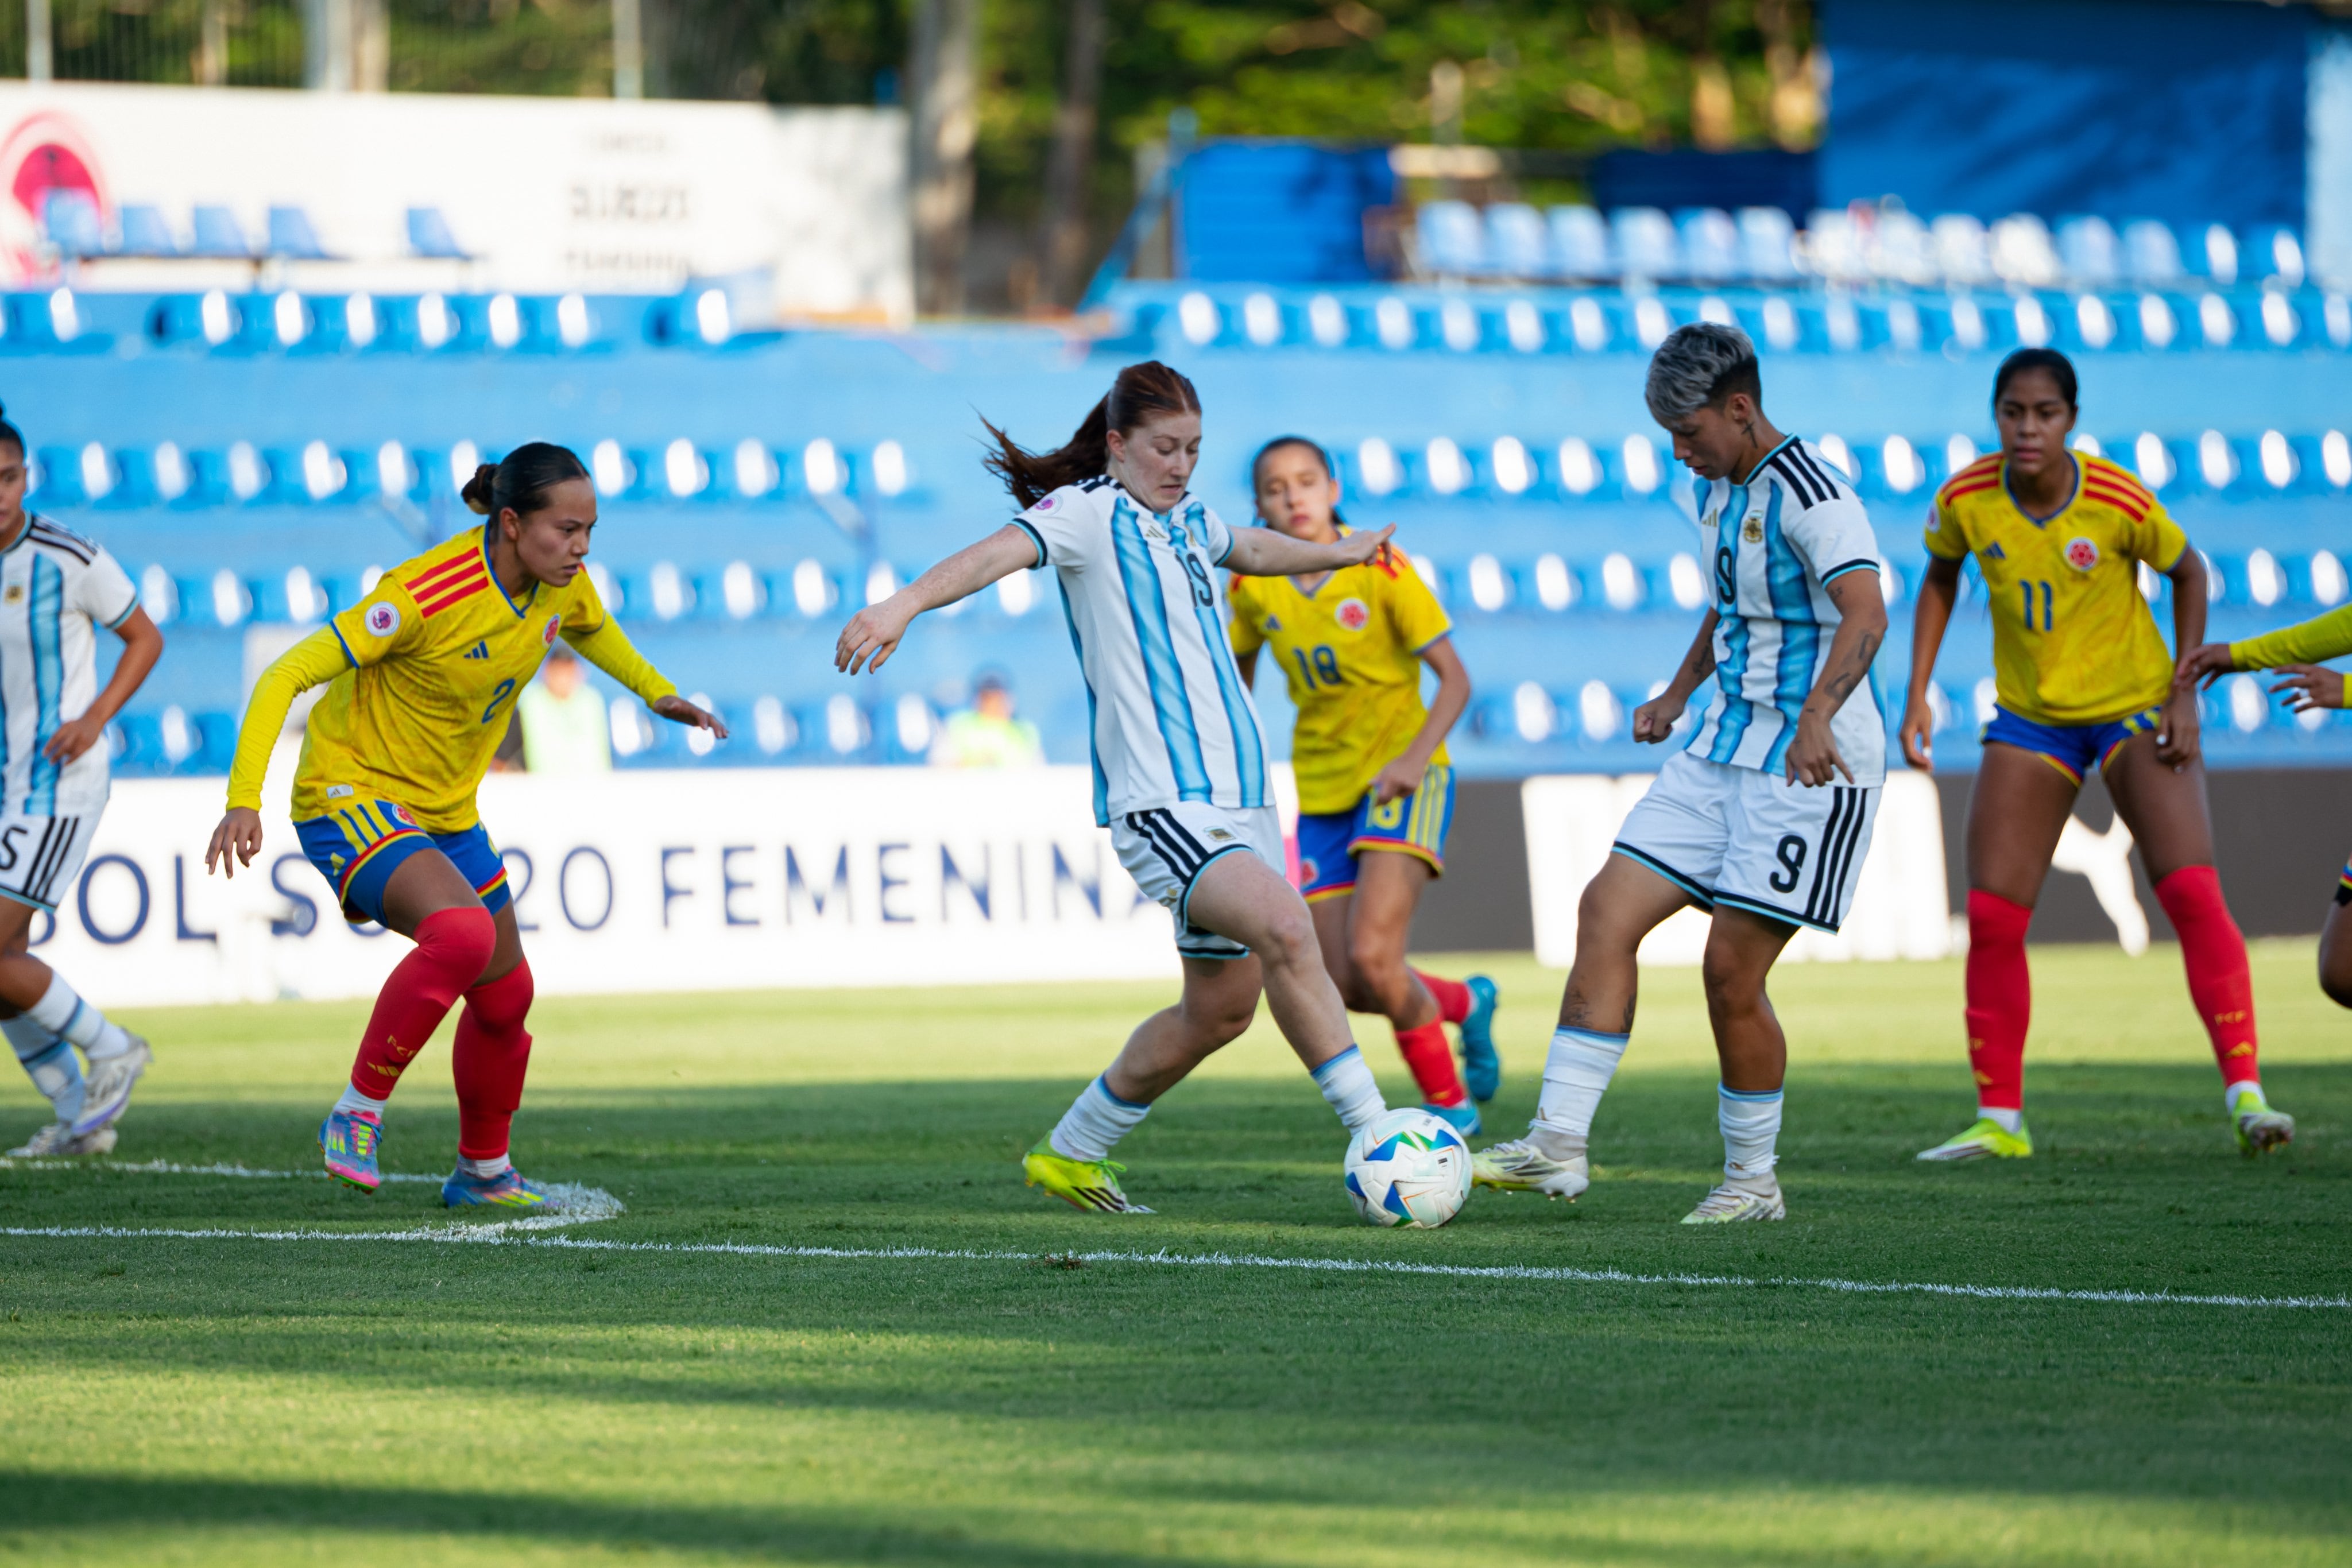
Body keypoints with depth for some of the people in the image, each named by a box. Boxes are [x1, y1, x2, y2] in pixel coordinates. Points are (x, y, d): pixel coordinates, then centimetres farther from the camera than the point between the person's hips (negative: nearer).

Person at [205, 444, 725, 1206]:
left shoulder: (562, 587, -6)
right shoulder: (427, 594, -29)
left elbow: (591, 627, 22)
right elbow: (287, 676, -27)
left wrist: (658, 693, 11)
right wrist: (243, 801, -35)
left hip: (445, 813, 8)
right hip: (352, 795, -8)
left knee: (505, 994, 15)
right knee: (462, 933, -33)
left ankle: (483, 1171, 38)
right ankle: (358, 1113, -17)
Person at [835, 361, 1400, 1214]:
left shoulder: (1185, 518, 17)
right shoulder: (1090, 513, -6)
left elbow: (1252, 548, 40)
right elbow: (1000, 552, -25)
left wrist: (1339, 552, 56)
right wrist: (906, 603, -43)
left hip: (1241, 795, 9)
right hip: (1163, 803, -9)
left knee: (1220, 1007, 9)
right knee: (1287, 929, -27)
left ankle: (1072, 1152, 25)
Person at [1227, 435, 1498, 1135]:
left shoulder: (1380, 569, -13)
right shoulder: (1253, 588, -1)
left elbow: (1455, 677, -11)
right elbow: (1239, 671, 17)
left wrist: (1415, 757, -25)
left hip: (1401, 775, -5)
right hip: (1321, 789, 5)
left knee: (1372, 957, -22)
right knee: (1347, 986, -2)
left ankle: (1448, 1104, 0)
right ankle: (1465, 1002, 30)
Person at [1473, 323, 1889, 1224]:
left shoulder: (1808, 494, -16)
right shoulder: (1718, 491, 13)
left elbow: (1865, 614, -29)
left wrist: (1817, 716, -42)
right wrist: (1677, 695, 22)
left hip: (1812, 768, -9)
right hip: (1725, 751, 9)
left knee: (1732, 971, -9)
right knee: (1607, 912, -2)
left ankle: (1754, 1180, 8)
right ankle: (1559, 1146, -4)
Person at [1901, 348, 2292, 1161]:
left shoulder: (2119, 501, -22)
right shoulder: (1966, 499, -14)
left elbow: (2187, 573, -3)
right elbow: (1940, 577, 7)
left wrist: (2184, 692, -8)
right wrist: (1918, 693, 1)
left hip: (2135, 709, -3)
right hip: (2030, 720, 3)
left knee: (2192, 893, -17)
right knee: (1992, 917, -4)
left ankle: (2245, 1093, -14)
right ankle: (2000, 1118, 8)